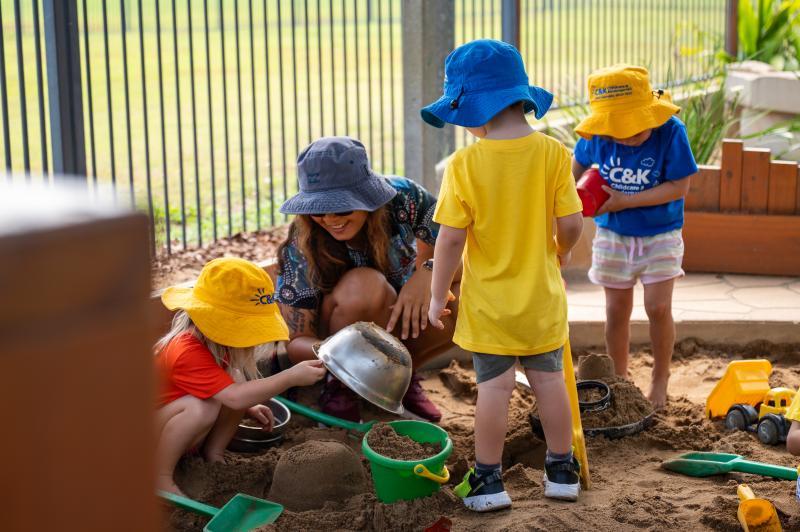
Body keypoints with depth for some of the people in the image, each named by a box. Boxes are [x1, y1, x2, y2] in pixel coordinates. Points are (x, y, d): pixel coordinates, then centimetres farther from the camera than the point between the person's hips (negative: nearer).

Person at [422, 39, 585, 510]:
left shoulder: (465, 164, -17)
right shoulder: (553, 153, -10)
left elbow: (451, 239, -15)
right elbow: (572, 224, -8)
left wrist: (438, 295, -2)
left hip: (489, 302, -2)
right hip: (542, 296, 2)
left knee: (494, 386, 6)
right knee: (549, 379, 14)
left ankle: (489, 480, 14)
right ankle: (562, 471, 26)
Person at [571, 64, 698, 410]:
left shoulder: (670, 131, -23)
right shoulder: (598, 135, -15)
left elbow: (679, 187, -21)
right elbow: (579, 163, 6)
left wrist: (624, 201, -24)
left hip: (660, 234, -2)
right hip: (613, 234, 3)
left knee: (658, 307, -9)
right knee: (617, 310, 9)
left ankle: (660, 379, 13)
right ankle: (619, 379, 28)